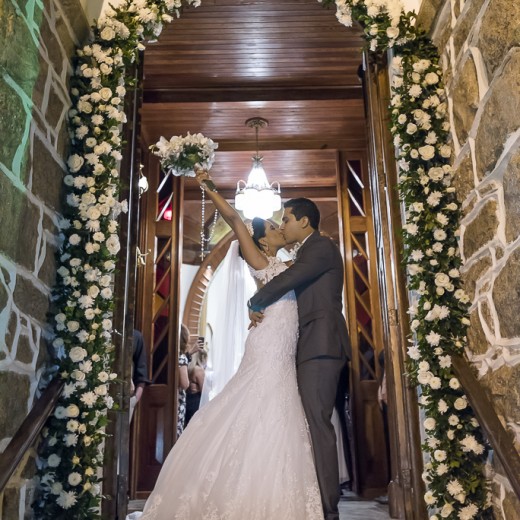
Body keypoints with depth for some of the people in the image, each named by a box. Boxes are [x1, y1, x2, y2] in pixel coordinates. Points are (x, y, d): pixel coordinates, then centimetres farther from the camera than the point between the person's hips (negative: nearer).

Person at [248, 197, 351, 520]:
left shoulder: (322, 246, -5)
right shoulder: (310, 252, 25)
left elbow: (288, 280, -15)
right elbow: (295, 296, 23)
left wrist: (254, 305, -1)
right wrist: (265, 311, 7)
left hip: (321, 345, -10)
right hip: (316, 347, 10)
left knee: (317, 424, -12)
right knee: (315, 424, 9)